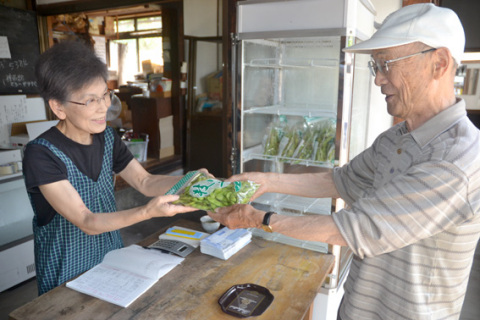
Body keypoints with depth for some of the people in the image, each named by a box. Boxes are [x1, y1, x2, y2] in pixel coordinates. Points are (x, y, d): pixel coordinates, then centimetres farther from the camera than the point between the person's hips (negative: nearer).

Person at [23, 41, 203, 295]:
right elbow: (87, 222, -26)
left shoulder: (107, 138, -3)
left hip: (113, 262, 6)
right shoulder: (41, 154, -22)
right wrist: (148, 212, -40)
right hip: (66, 279, -5)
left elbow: (145, 182, -3)